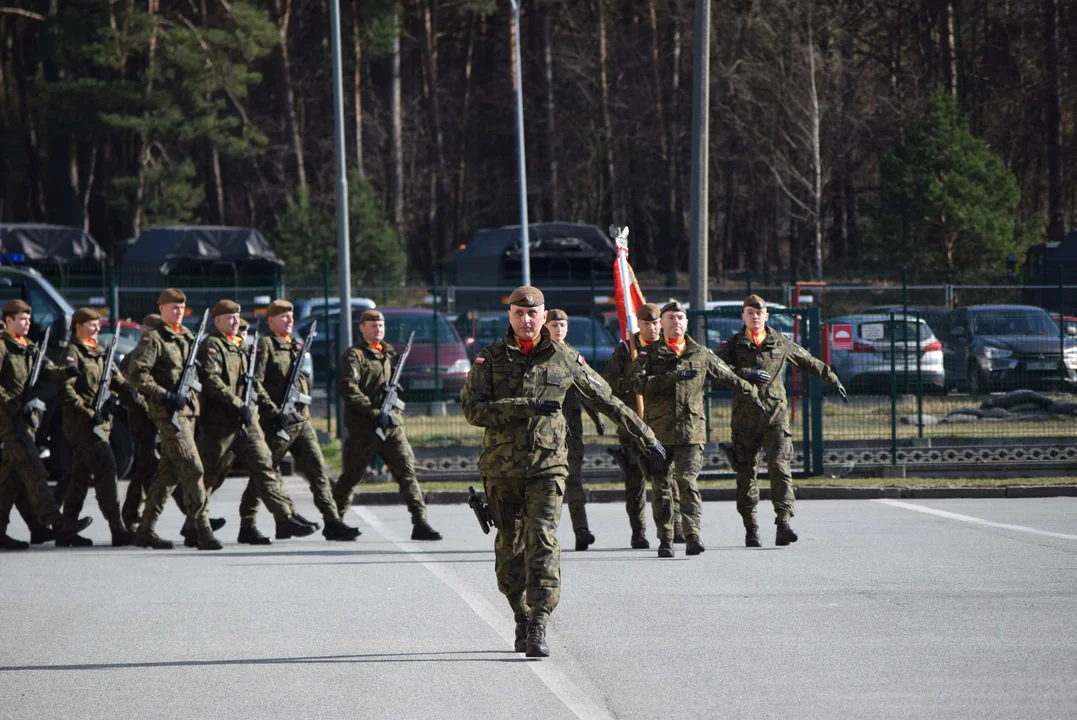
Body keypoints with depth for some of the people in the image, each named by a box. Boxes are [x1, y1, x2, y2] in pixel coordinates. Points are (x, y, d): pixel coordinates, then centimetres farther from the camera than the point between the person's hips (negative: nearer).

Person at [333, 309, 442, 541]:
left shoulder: (390, 354, 18)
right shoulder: (354, 356, -4)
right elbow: (348, 390, -15)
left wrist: (393, 389, 6)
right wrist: (375, 413, -20)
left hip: (392, 425, 5)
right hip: (363, 428, -5)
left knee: (407, 471, -6)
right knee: (351, 476, 3)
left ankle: (420, 523, -10)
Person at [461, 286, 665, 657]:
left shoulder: (565, 359, 5)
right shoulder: (490, 358, 1)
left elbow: (607, 400, 15)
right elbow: (474, 409, -11)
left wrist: (643, 434, 19)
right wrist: (527, 407, -20)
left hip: (547, 466, -1)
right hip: (501, 469, 1)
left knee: (543, 543, -14)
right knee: (509, 550, 8)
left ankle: (538, 628, -18)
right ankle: (522, 617, 27)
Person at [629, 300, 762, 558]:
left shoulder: (701, 354, 12)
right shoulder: (649, 353, 7)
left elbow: (728, 377, 26)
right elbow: (636, 383, -10)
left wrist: (751, 392, 34)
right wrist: (673, 377, -17)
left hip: (691, 430, 0)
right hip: (659, 430, 0)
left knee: (688, 481, -12)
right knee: (661, 487, 2)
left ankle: (693, 536, -18)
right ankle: (665, 540, 9)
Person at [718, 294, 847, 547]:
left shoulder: (781, 344, 12)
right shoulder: (734, 344, 7)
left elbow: (810, 362, 26)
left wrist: (832, 379, 32)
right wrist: (747, 373, -20)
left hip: (776, 415, 0)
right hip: (745, 418, 0)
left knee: (780, 468, -13)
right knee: (745, 473, 3)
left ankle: (783, 525, -21)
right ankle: (750, 529, 13)